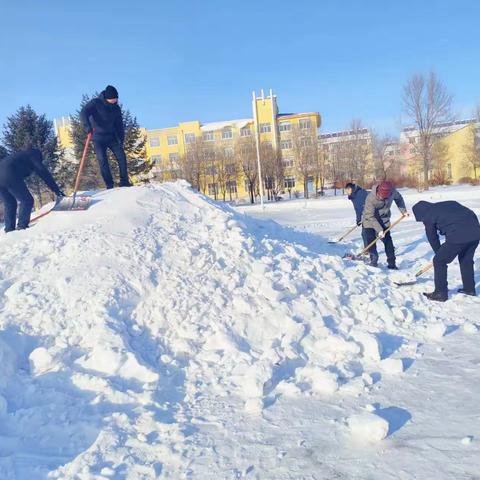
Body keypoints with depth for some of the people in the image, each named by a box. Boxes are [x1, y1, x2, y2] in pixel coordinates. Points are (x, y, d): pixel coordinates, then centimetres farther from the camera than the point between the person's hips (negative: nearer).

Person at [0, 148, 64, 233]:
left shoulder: (19, 155, 37)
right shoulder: (33, 156, 16)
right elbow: (43, 173, 7)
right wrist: (56, 189, 5)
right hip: (10, 177, -8)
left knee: (9, 204, 17)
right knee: (27, 200, 0)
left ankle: (9, 229, 10)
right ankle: (22, 226, -9)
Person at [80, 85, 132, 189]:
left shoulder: (116, 108, 6)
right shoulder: (96, 103, -8)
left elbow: (119, 125, 9)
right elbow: (84, 113, -19)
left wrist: (121, 140, -2)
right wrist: (87, 126, -37)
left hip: (112, 137, 4)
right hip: (98, 138, -4)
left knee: (121, 156, -9)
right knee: (103, 161, -10)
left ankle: (124, 182, 0)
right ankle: (109, 186, -6)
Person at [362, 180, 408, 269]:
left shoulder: (392, 192, -24)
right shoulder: (370, 198, -34)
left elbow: (398, 198, 2)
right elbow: (370, 216, -28)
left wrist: (403, 211, 3)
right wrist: (379, 230, -29)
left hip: (384, 220, 3)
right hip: (369, 220, -3)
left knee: (388, 240, 0)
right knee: (370, 241, -8)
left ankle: (392, 264, 6)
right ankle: (374, 261, 7)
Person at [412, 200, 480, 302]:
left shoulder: (428, 217, 8)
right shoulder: (449, 203, 25)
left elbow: (433, 238, 15)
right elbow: (471, 214, 22)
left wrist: (439, 253, 31)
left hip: (458, 236, -7)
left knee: (439, 261, 9)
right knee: (466, 260, 29)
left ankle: (441, 293, 14)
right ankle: (469, 288, 39)